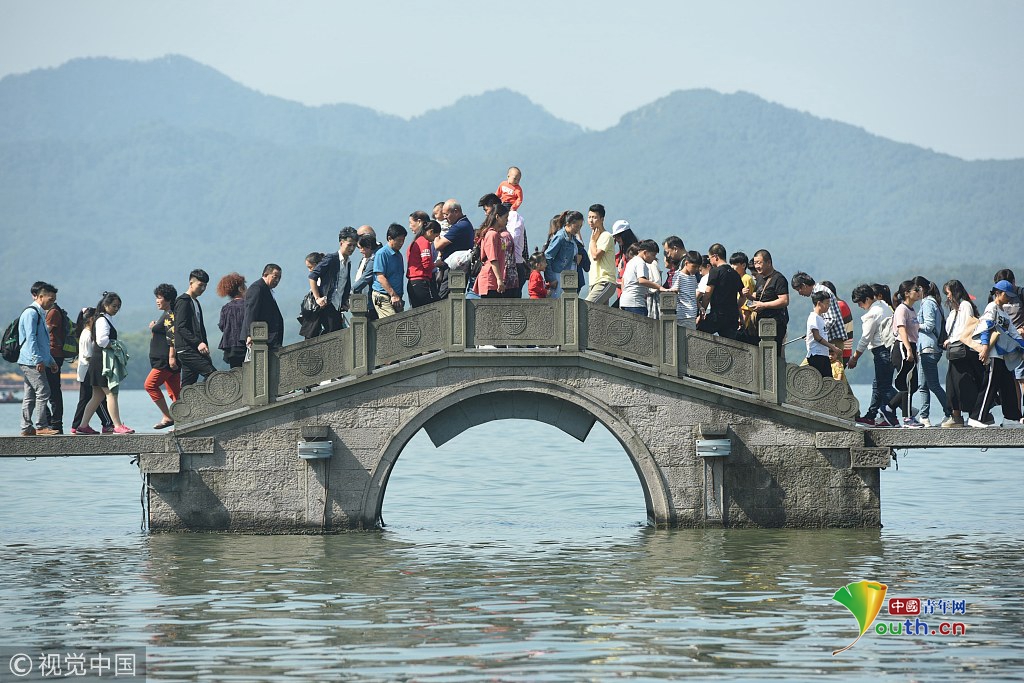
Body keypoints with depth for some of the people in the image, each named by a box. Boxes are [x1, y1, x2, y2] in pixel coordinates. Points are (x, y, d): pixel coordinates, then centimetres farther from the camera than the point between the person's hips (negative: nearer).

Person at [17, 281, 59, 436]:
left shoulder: (40, 314, 21)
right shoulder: (31, 313, -10)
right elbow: (30, 338, -18)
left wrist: (51, 361, 25)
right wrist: (38, 360, -21)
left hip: (31, 363, 10)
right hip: (32, 362, -10)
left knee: (30, 396, 9)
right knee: (43, 392, -12)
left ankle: (26, 428, 10)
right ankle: (41, 426, -12)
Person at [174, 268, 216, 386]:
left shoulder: (196, 303, 24)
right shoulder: (183, 302, -6)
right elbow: (181, 328, -16)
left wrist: (205, 347, 15)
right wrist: (198, 343, -25)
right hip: (187, 350, -10)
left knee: (186, 388, 6)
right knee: (213, 375, -20)